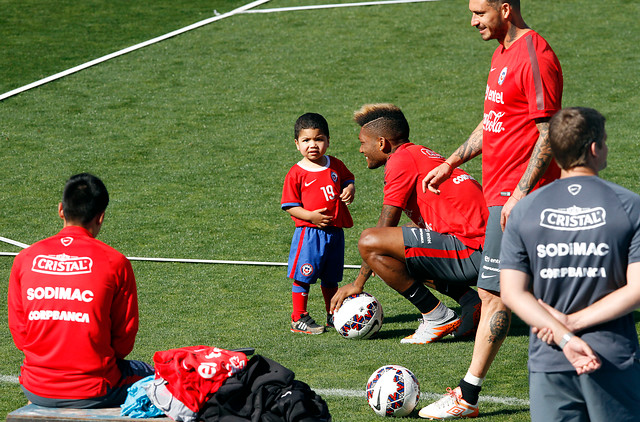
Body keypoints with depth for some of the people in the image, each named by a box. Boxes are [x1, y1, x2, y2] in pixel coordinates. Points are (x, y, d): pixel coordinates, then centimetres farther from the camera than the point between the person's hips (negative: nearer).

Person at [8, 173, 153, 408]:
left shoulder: (25, 259, -1)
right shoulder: (115, 262, -9)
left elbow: (18, 331, 5)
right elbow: (124, 338, -3)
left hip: (36, 390, 3)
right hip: (93, 393, -3)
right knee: (147, 374, 28)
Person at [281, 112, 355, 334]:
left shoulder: (335, 166, 5)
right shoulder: (296, 173, -8)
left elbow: (348, 179, 22)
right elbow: (290, 206, -7)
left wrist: (350, 189, -2)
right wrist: (311, 216, -21)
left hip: (335, 231, 5)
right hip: (309, 232, -5)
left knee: (331, 278, 17)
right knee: (303, 277, -3)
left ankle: (333, 315, 30)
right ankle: (299, 318, 5)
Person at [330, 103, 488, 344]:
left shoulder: (401, 159, -6)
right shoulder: (422, 155, 23)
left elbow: (384, 228, -8)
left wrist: (357, 284, -1)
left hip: (472, 251, -10)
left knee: (369, 243, -15)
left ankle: (439, 319, -8)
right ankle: (471, 302, 14)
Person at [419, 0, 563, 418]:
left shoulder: (535, 57, -15)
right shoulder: (504, 53, 16)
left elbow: (548, 134, -19)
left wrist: (520, 193, -22)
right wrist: (452, 163, 23)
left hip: (517, 195, -10)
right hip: (501, 191, 10)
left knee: (494, 292, -8)